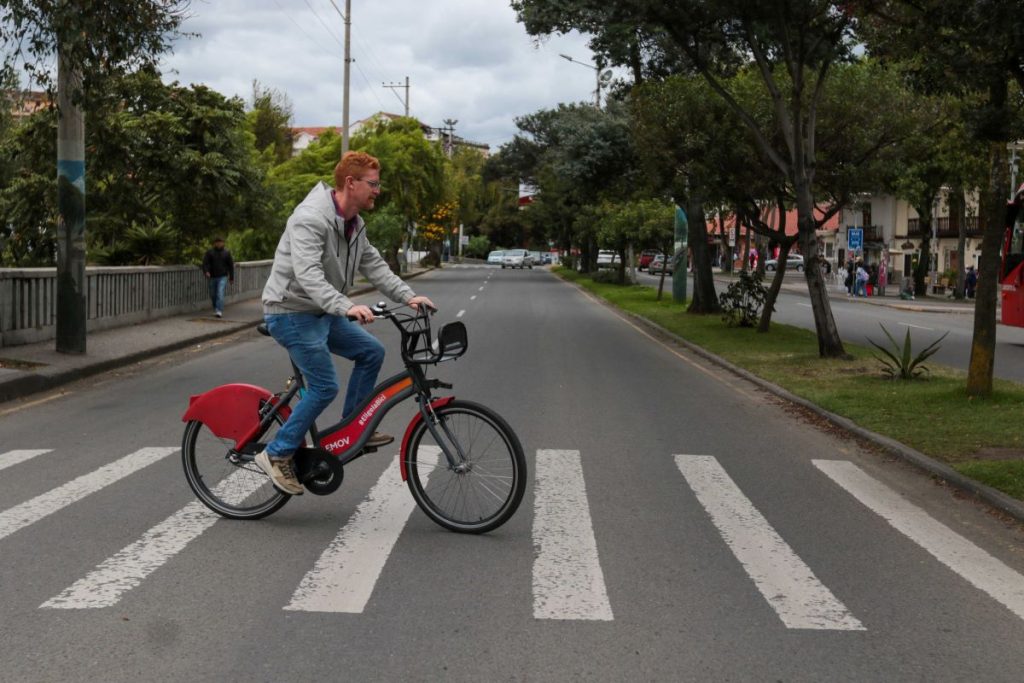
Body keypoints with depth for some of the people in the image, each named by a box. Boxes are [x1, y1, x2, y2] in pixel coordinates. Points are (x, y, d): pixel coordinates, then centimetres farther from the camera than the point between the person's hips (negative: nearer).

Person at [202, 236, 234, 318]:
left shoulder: (226, 253, 6)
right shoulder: (209, 252, 3)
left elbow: (231, 265, 12)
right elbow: (205, 262, -7)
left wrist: (231, 277, 11)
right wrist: (206, 271, -25)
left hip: (222, 277, -2)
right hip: (212, 277, 2)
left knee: (220, 294, -16)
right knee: (213, 295, 10)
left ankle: (219, 311, -22)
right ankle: (215, 309, 29)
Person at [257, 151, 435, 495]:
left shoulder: (354, 224, 7)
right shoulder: (311, 218, -24)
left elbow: (374, 266, 8)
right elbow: (308, 276, -35)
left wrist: (408, 295, -5)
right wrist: (346, 307, -48)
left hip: (322, 312, 9)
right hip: (291, 313, -9)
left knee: (371, 351, 6)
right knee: (325, 386, -14)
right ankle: (277, 454, -2)